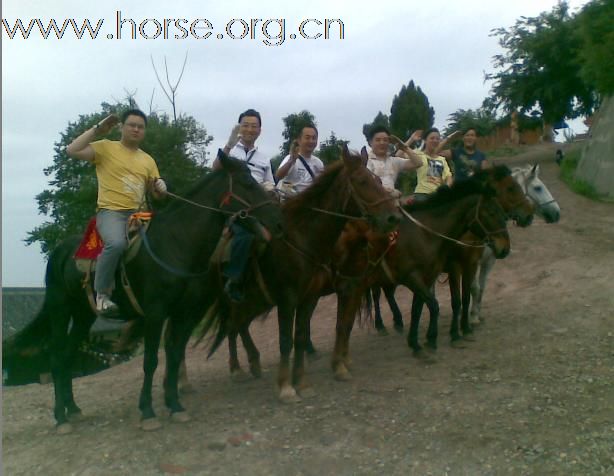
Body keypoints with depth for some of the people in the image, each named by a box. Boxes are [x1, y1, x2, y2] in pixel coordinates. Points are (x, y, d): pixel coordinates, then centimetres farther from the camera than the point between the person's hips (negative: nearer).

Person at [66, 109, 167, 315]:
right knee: (117, 243, -35)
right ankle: (102, 293, -17)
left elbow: (157, 194, 23)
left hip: (137, 214, 5)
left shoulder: (148, 160, 19)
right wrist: (97, 129, -3)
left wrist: (160, 187, -1)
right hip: (110, 212, -5)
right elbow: (72, 151, -9)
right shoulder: (106, 147, 6)